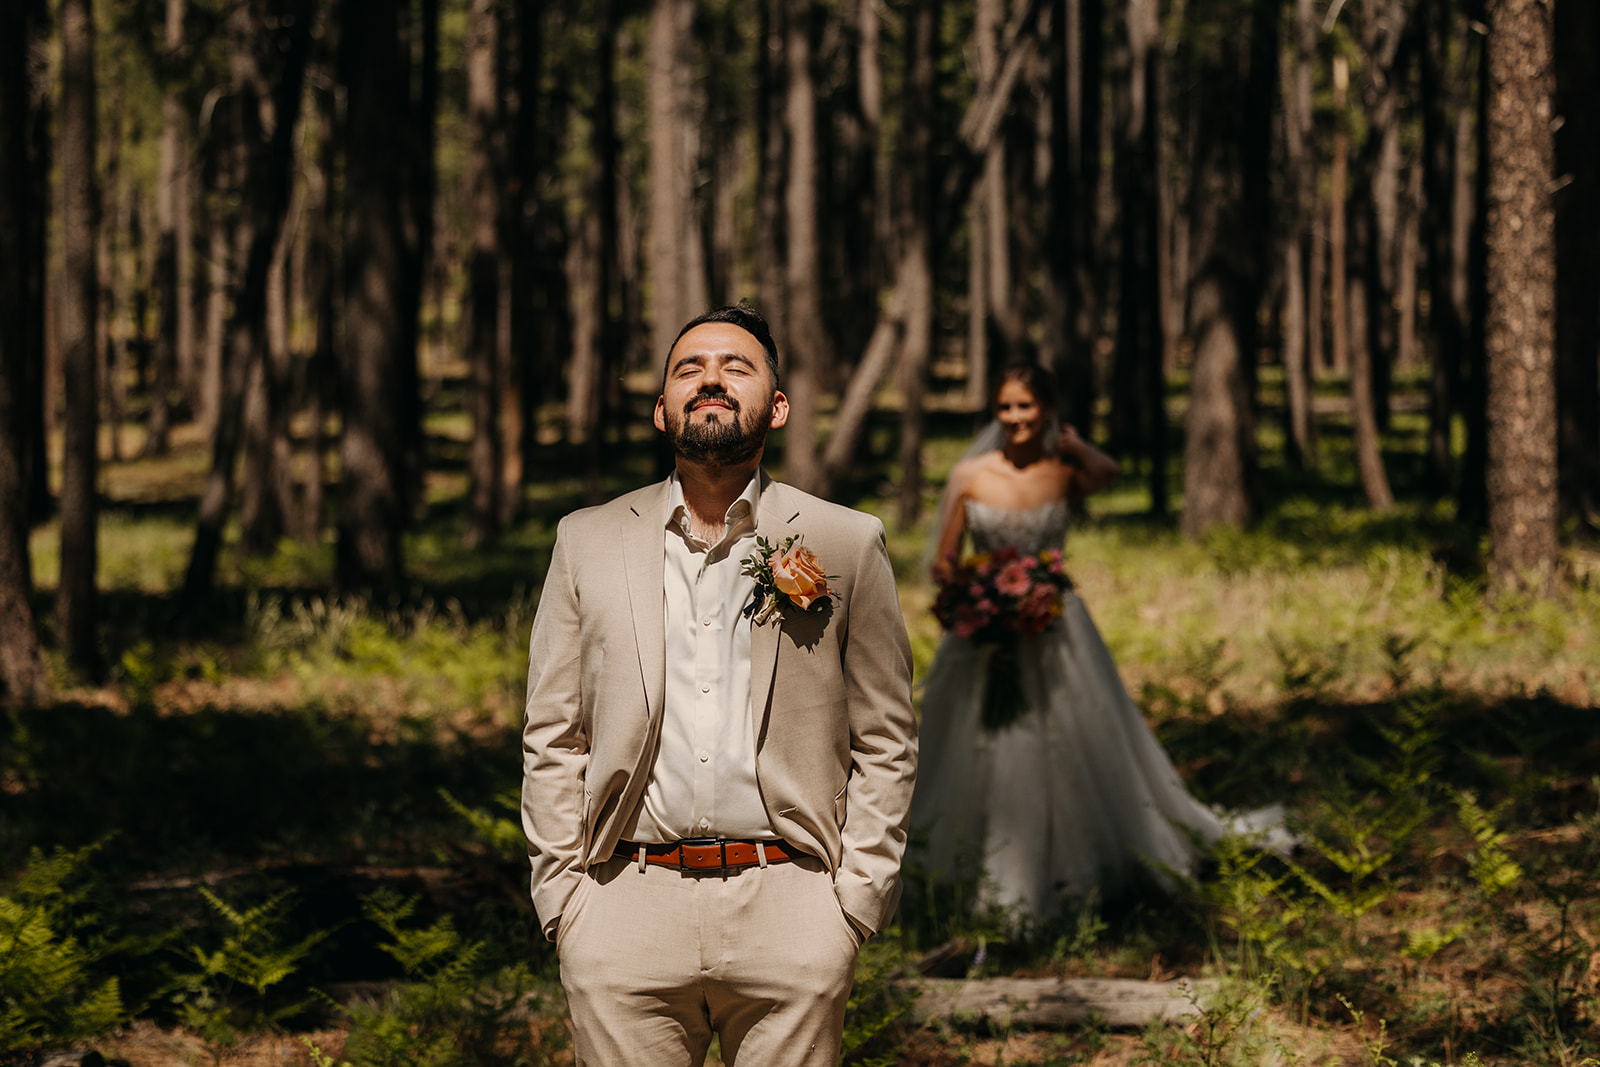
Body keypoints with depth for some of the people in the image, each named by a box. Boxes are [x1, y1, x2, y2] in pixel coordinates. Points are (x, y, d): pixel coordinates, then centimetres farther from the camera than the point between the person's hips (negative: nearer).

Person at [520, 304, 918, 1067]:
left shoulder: (847, 545, 6)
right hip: (628, 913, 1)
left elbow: (885, 741, 7)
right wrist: (561, 900, 2)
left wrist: (856, 899, -1)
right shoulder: (588, 543, 10)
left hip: (790, 914, -1)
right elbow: (552, 739, 10)